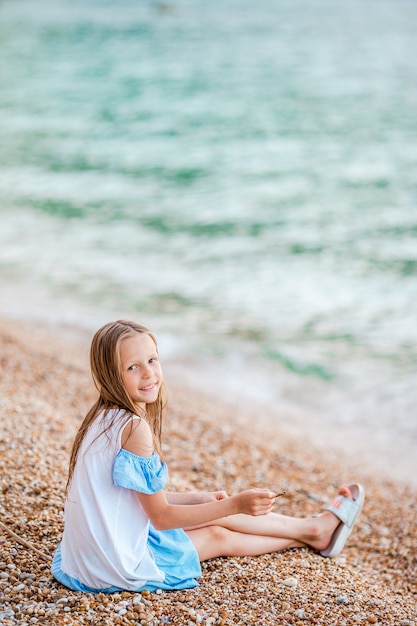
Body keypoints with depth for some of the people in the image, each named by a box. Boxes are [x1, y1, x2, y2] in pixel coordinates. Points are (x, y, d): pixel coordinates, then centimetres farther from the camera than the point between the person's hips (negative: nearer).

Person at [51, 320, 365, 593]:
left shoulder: (104, 417, 3)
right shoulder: (135, 427, -26)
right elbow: (161, 516, -19)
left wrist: (198, 498, 16)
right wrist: (235, 504, -16)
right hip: (119, 568, -8)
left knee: (216, 517, 16)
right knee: (219, 537, 11)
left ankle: (313, 531, 34)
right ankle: (316, 529, 33)